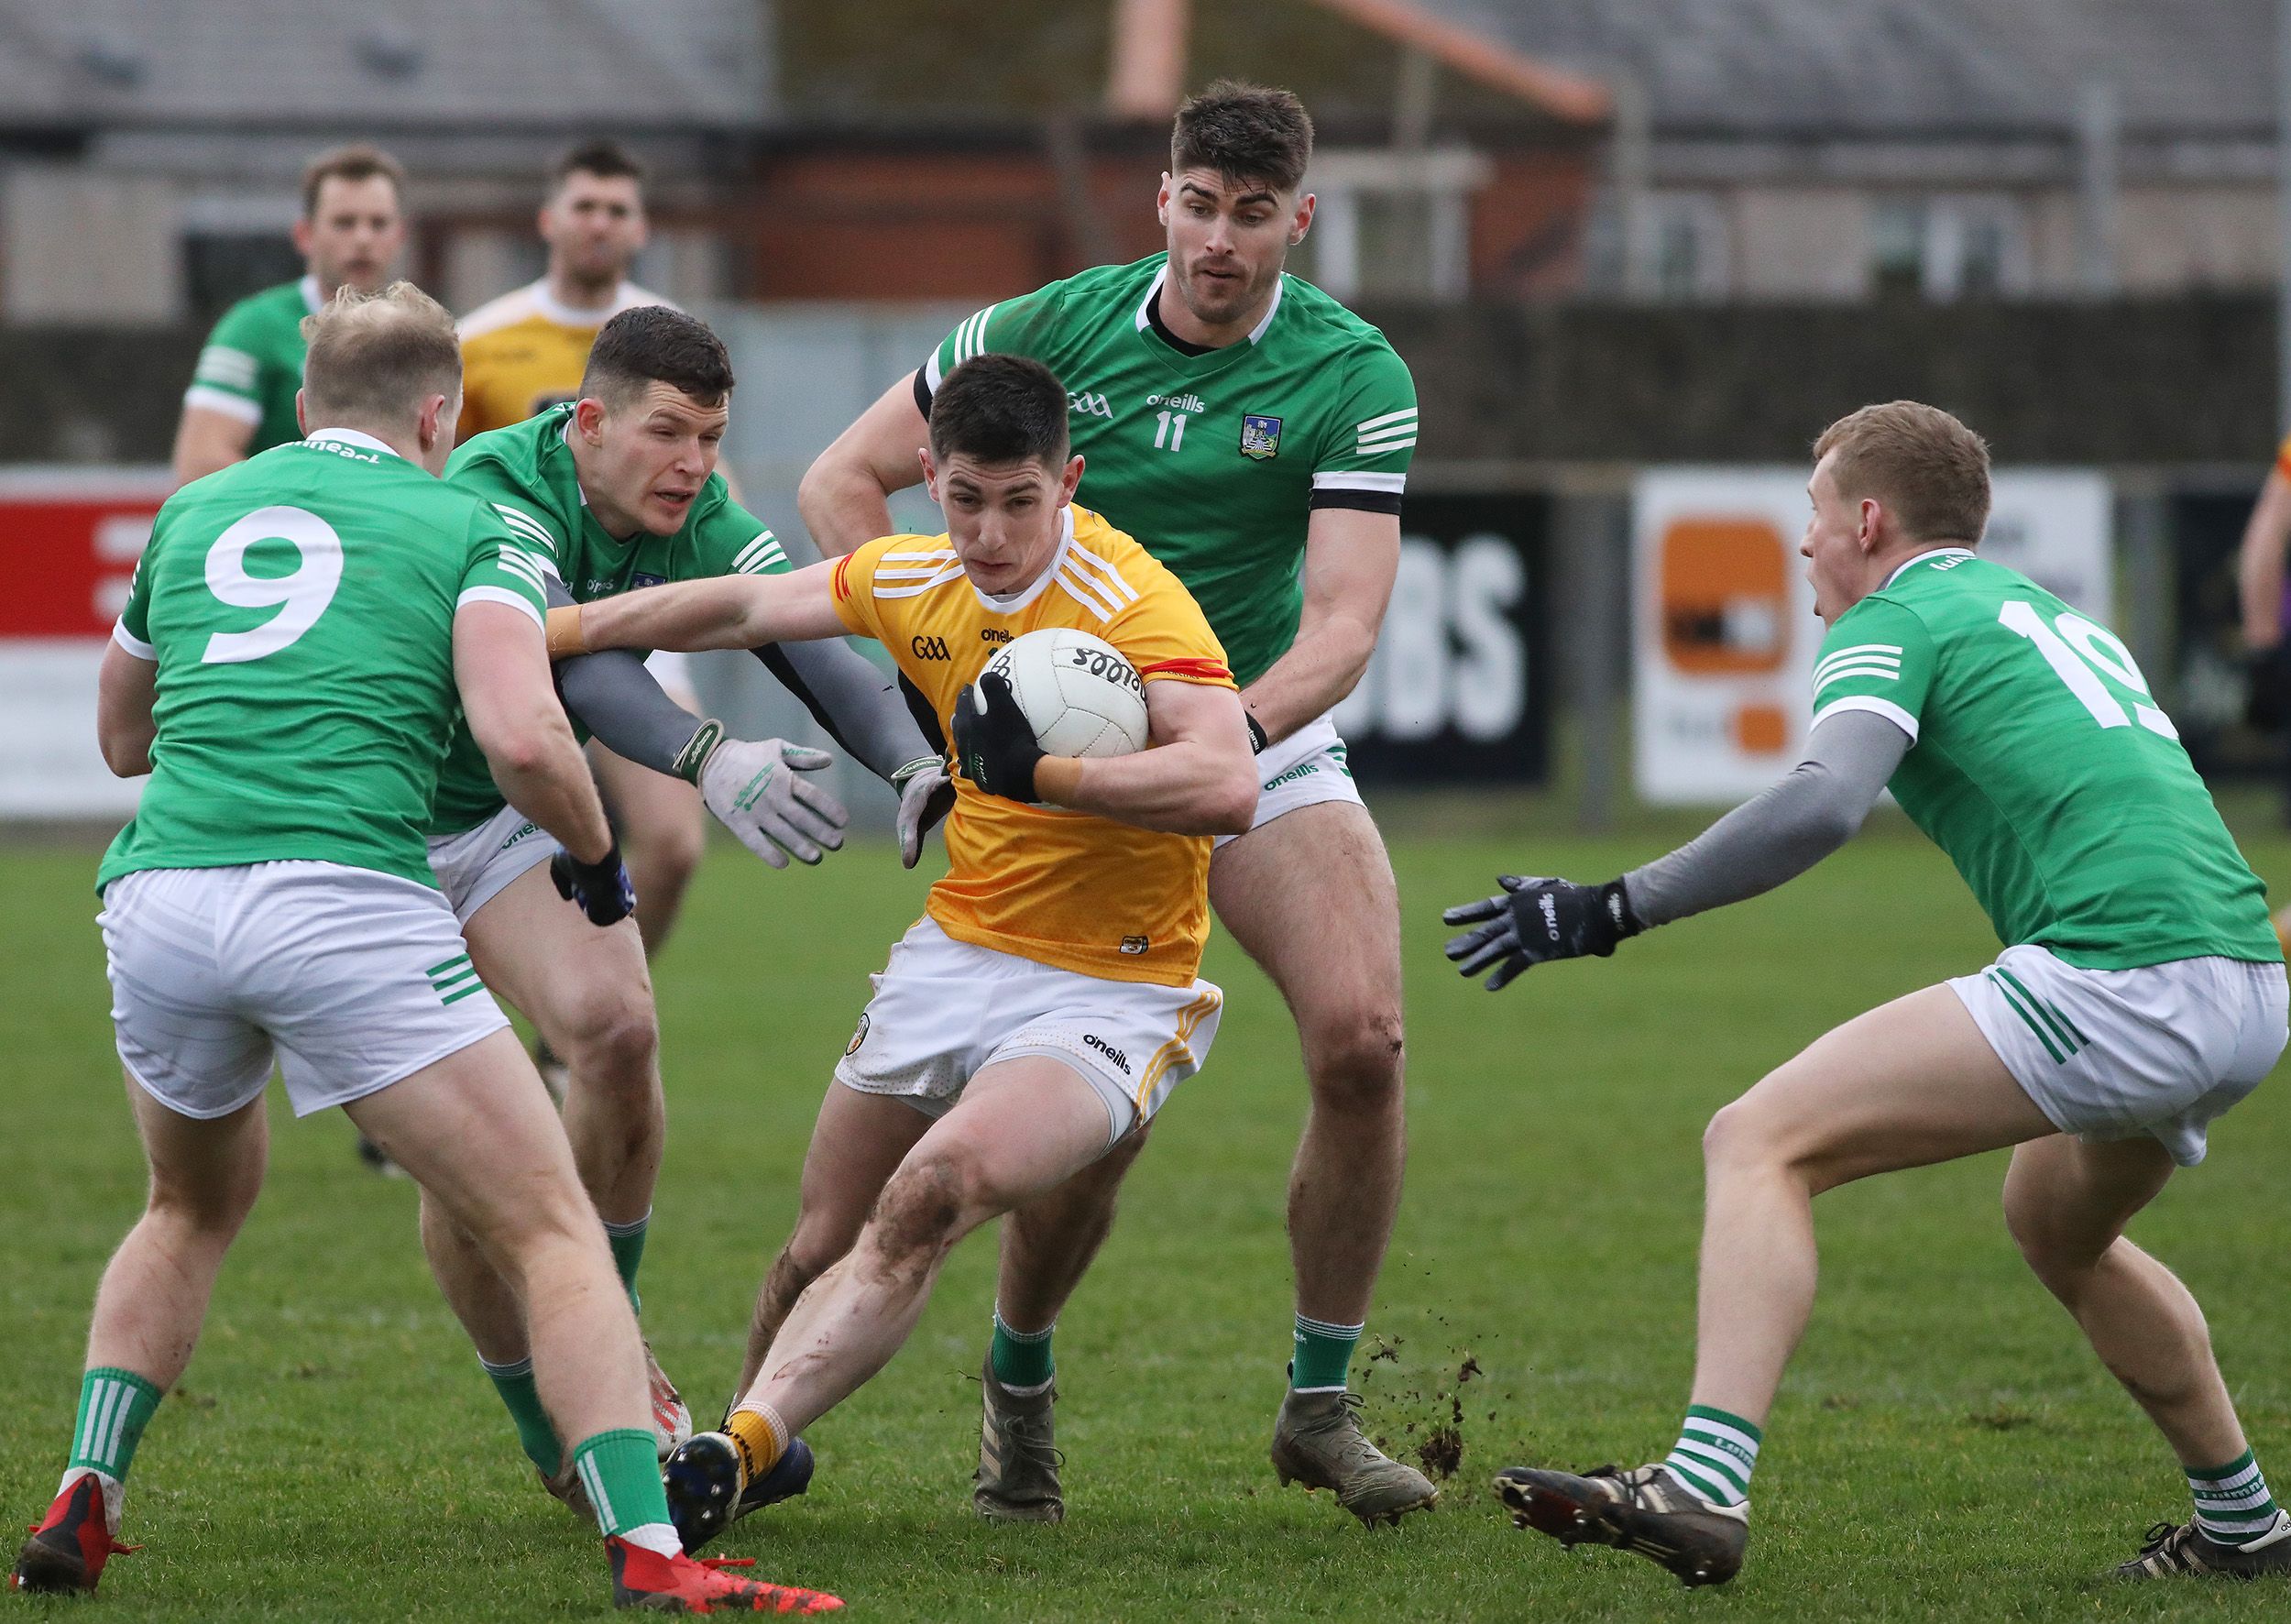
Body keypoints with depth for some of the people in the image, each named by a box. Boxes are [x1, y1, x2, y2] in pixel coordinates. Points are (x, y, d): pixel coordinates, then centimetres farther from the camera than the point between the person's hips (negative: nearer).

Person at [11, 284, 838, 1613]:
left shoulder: (195, 510, 24)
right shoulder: (468, 529, 10)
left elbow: (121, 734, 36)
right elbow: (523, 738, -8)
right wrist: (599, 858, 10)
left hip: (157, 894, 5)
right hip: (345, 897, -5)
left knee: (197, 1209, 32)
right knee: (554, 1232, 2)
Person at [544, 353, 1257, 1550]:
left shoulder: (1136, 604, -20)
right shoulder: (918, 580, 1)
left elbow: (1227, 786, -34)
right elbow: (742, 607, 17)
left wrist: (1039, 770, -35)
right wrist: (543, 634, 18)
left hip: (1111, 991, -7)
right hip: (960, 948, 7)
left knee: (934, 1192, -29)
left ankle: (735, 1452, -32)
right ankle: (761, 1443, 36)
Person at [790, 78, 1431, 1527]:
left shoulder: (1353, 377, -11)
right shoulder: (1053, 332, -8)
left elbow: (1344, 622, -20)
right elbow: (844, 480, -1)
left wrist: (1229, 733, -38)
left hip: (1267, 744, 1)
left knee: (1363, 1040, -19)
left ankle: (1322, 1407, -3)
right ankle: (1018, 1386, 19)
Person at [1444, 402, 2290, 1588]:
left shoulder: (1897, 621, 3)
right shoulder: (2058, 618, 29)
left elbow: (1825, 802, -16)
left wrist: (1610, 910, -16)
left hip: (2117, 978, -9)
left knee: (1761, 1143, -9)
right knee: (2057, 1228, 35)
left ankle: (1704, 1487, -26)